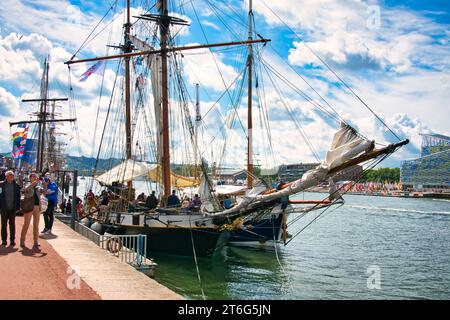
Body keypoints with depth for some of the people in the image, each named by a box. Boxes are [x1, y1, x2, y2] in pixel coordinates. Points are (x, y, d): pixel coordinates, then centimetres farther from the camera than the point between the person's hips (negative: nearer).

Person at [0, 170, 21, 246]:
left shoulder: (16, 185, 3)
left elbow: (18, 196, 5)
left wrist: (18, 206, 0)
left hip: (12, 208, 0)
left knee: (12, 224, 5)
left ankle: (12, 240, 10)